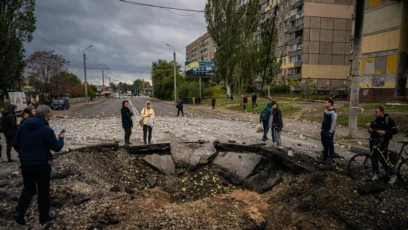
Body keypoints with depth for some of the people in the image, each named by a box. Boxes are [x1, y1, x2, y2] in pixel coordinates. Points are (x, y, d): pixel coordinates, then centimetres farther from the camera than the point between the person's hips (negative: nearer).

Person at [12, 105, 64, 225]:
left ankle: (19, 212, 9)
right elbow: (56, 147, -12)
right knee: (43, 190, 10)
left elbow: (15, 144, 8)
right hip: (41, 164, -5)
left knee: (28, 188, 22)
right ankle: (44, 216, 22)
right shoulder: (47, 129, -17)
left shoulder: (23, 125, 2)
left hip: (25, 163, 5)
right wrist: (61, 138, 7)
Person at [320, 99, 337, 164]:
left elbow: (333, 123, -19)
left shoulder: (333, 113, -16)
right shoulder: (326, 111, 12)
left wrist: (330, 132, -19)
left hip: (329, 131, -9)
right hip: (324, 130, 9)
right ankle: (324, 157, 24)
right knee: (325, 145, 15)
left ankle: (330, 159, 10)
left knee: (330, 145, 1)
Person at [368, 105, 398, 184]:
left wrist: (385, 132, -22)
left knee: (382, 159, -8)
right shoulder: (374, 121, 12)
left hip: (382, 143, -6)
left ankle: (393, 175, 9)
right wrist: (370, 130, 0)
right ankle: (376, 174, 20)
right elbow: (371, 128, 23)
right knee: (374, 158, 7)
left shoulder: (388, 120, -4)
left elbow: (395, 130, -7)